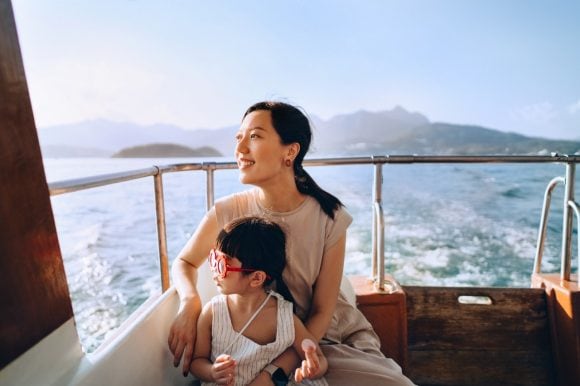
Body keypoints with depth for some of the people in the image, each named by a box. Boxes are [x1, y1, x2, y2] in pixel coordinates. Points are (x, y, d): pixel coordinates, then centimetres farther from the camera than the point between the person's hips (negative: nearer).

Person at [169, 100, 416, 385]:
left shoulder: (329, 216, -18)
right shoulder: (229, 211, -16)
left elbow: (321, 313, -11)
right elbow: (184, 263, 2)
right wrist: (190, 302, -20)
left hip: (329, 338, -1)